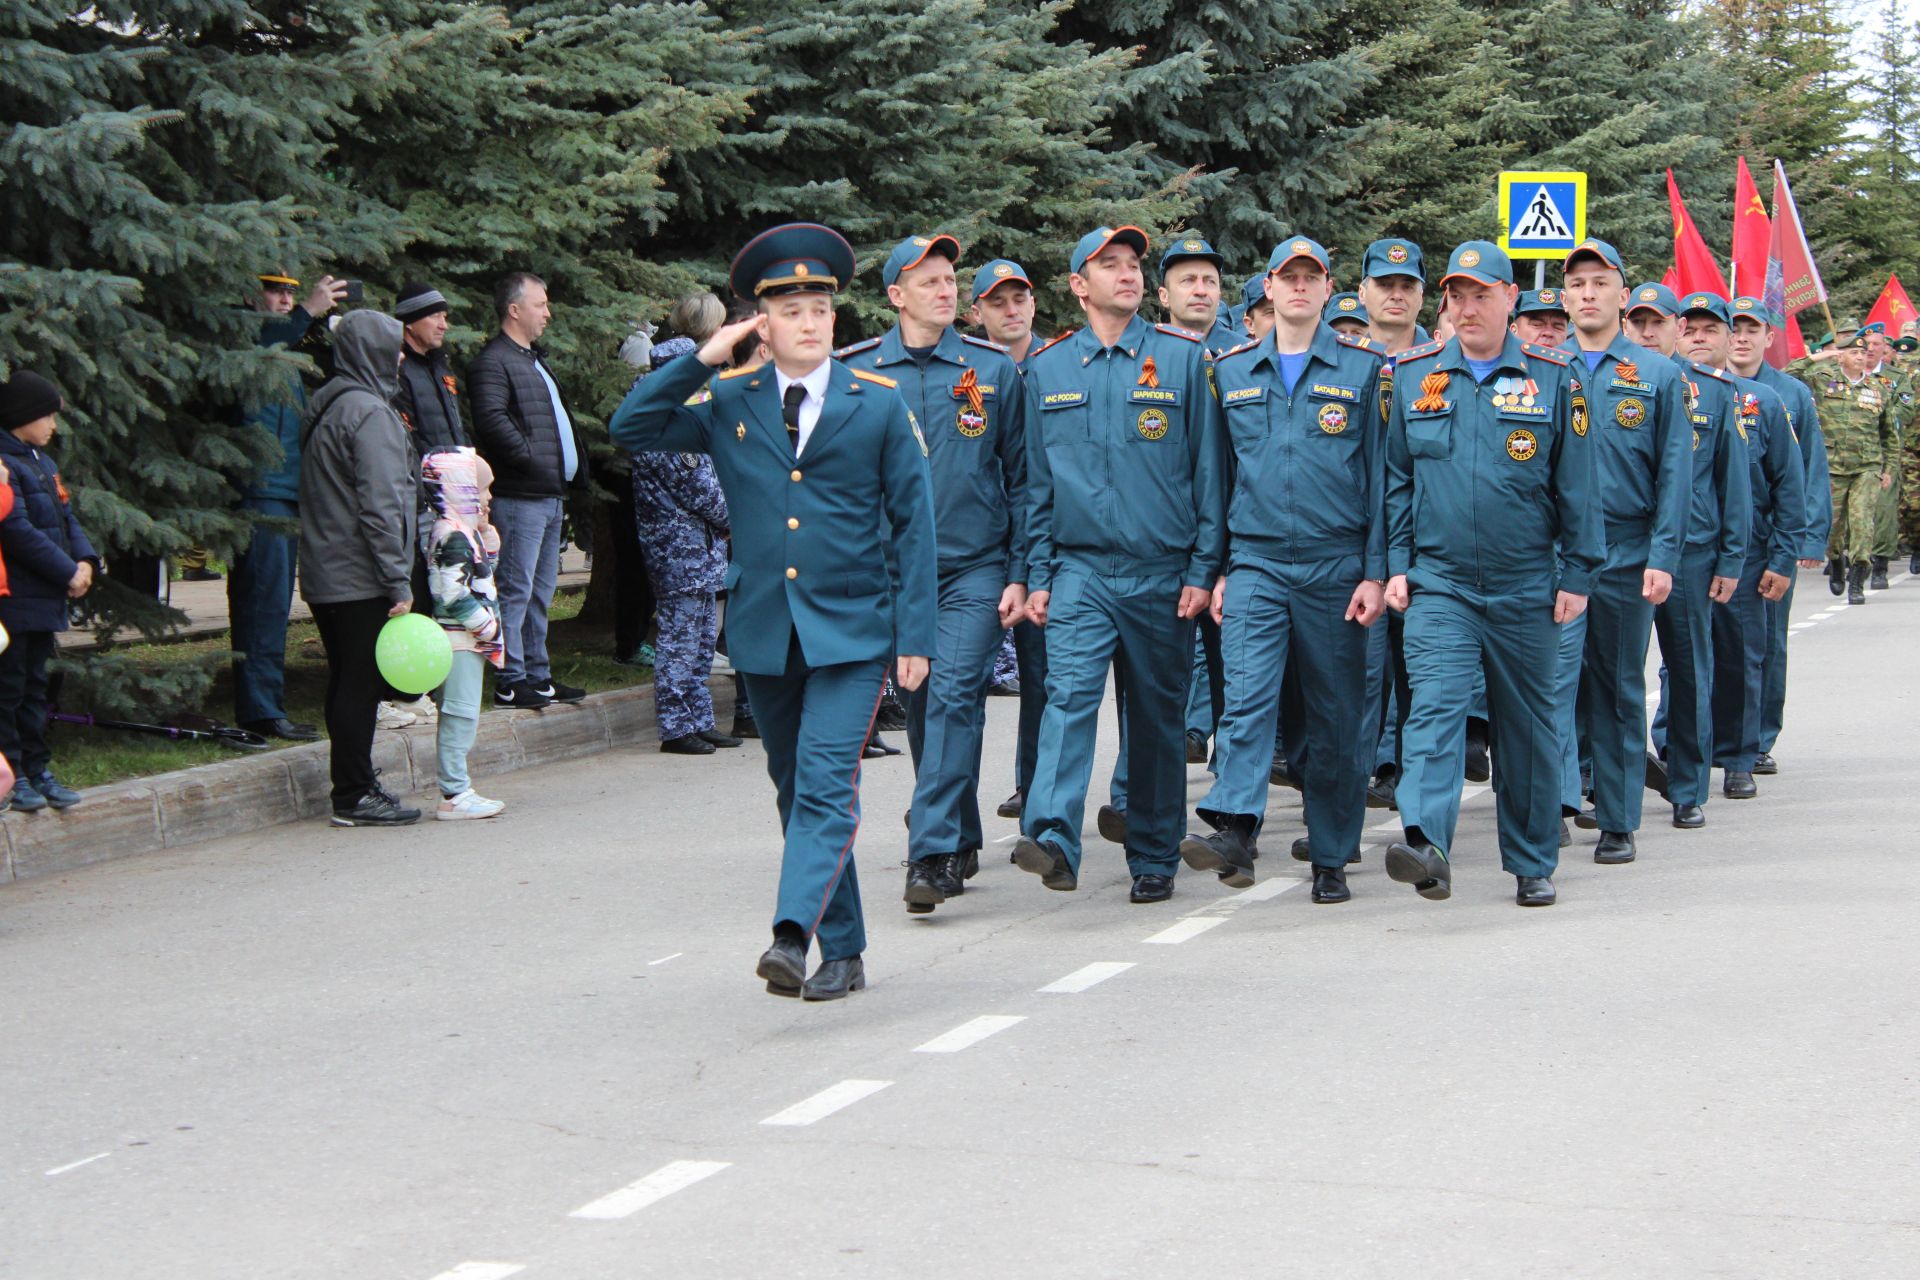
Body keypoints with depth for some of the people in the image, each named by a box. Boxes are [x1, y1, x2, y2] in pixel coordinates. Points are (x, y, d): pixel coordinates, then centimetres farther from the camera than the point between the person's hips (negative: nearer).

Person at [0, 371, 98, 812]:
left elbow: (66, 517, 16)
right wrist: (67, 572, -16)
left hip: (46, 598, 9)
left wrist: (85, 561, -2)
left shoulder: (41, 462, 16)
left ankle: (36, 769, 21)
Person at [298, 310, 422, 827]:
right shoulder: (369, 412, -15)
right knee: (361, 684, -4)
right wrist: (399, 582, -19)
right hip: (360, 579, -9)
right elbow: (380, 505, -20)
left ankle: (355, 785, 21)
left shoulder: (324, 406, 15)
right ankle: (355, 796, 0)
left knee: (348, 683, 14)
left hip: (324, 573, 9)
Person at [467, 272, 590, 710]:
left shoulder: (534, 360, 22)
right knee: (516, 589, -8)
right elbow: (491, 418, -25)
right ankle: (511, 681, -6)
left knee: (540, 591, 14)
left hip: (551, 495, 10)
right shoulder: (494, 361, -10)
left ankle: (538, 675, 21)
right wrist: (529, 457, -20)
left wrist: (574, 472, 18)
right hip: (519, 496, -10)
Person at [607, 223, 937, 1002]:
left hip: (850, 630, -3)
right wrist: (700, 361, -7)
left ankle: (792, 936, -28)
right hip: (763, 632, 4)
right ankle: (844, 953, 19)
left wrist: (914, 633, -4)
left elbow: (913, 522, 2)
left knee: (826, 784, -18)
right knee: (795, 792, 10)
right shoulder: (728, 403, 6)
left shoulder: (879, 404, 1)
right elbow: (630, 430, 1)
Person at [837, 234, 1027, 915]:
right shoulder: (854, 372, 3)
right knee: (921, 706, 10)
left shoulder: (993, 369, 3)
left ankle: (934, 853, -17)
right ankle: (962, 842, 26)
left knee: (955, 697, -15)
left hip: (975, 567, -2)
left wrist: (1019, 573, 0)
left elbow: (1019, 477, 6)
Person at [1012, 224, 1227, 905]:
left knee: (1158, 716, 7)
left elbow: (1209, 468, 2)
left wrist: (1203, 569, -3)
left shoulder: (1184, 357, 2)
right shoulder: (1047, 368, 8)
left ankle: (1154, 859, 18)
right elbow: (1038, 479, 11)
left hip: (1162, 573, 0)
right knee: (1069, 694, -19)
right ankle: (1052, 837, -31)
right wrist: (1038, 575, 6)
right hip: (1079, 568, 0)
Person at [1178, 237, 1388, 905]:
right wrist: (1215, 569, 9)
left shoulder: (1362, 368, 4)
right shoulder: (1232, 372, 11)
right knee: (1246, 697, -17)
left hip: (1336, 567, -1)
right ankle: (1234, 830, -30)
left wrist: (1374, 571, -5)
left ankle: (1331, 859, 13)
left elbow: (1380, 474, 1)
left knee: (1336, 716, 4)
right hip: (1255, 565, 1)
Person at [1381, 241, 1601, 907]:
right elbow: (1395, 478, 9)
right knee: (1433, 708, -19)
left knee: (1527, 726, 10)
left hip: (1526, 588, 0)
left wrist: (1577, 575, -1)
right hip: (1438, 583, 0)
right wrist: (1395, 565, 2)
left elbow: (1576, 486, 3)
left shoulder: (1553, 378, 1)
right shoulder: (1412, 376, 5)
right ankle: (1427, 846, -33)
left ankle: (1533, 864, 22)